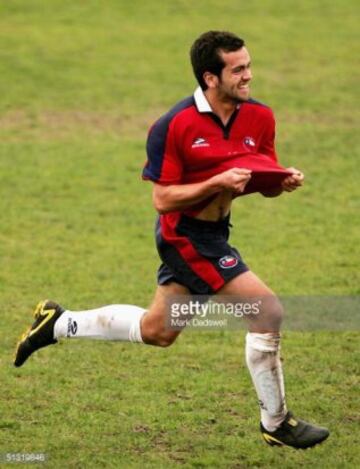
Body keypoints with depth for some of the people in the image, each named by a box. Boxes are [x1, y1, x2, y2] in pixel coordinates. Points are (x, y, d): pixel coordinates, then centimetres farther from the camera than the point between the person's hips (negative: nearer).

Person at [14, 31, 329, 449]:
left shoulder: (260, 118, -3)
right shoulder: (175, 126, -20)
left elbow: (264, 182, 7)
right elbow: (162, 198, -17)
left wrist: (283, 182, -16)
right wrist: (217, 183, -29)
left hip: (212, 233, 8)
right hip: (186, 235, -8)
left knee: (156, 331, 22)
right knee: (267, 311, -14)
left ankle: (58, 323, 39)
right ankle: (275, 424, 0)